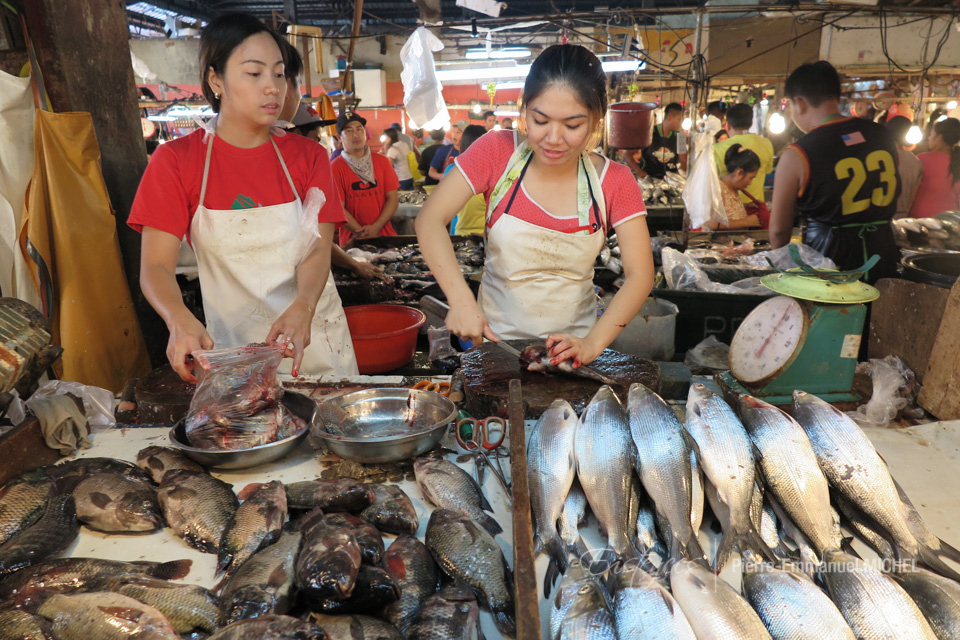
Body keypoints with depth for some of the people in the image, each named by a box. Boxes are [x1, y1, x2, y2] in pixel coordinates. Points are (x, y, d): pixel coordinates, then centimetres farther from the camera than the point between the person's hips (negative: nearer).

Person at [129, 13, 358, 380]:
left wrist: (301, 309, -29)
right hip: (232, 345, -2)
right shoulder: (175, 161, -3)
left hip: (316, 341, 2)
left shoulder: (308, 156, 2)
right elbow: (156, 266, -9)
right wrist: (180, 320, -30)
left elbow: (318, 249, -8)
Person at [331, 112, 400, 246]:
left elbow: (393, 198, 3)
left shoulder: (382, 161, 8)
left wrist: (376, 227, -10)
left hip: (385, 234, 3)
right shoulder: (335, 167, -2)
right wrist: (361, 233, -16)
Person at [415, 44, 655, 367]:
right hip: (496, 338, -1)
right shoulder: (497, 152, -7)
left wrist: (593, 344, -23)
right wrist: (461, 299, -27)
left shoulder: (615, 182, -4)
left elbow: (640, 275, -8)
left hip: (570, 348, 1)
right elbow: (430, 219, -12)